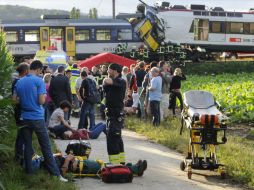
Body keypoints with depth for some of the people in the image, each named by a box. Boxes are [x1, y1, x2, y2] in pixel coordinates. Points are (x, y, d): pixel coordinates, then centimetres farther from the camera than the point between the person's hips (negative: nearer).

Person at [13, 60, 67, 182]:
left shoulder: (20, 82, 6)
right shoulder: (39, 81, -10)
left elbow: (15, 99, 9)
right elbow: (41, 101, -14)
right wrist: (44, 96, 6)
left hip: (24, 118, 5)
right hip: (37, 118, -5)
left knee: (27, 146, 10)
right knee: (46, 147, -2)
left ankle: (29, 172, 13)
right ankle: (56, 174, -1)